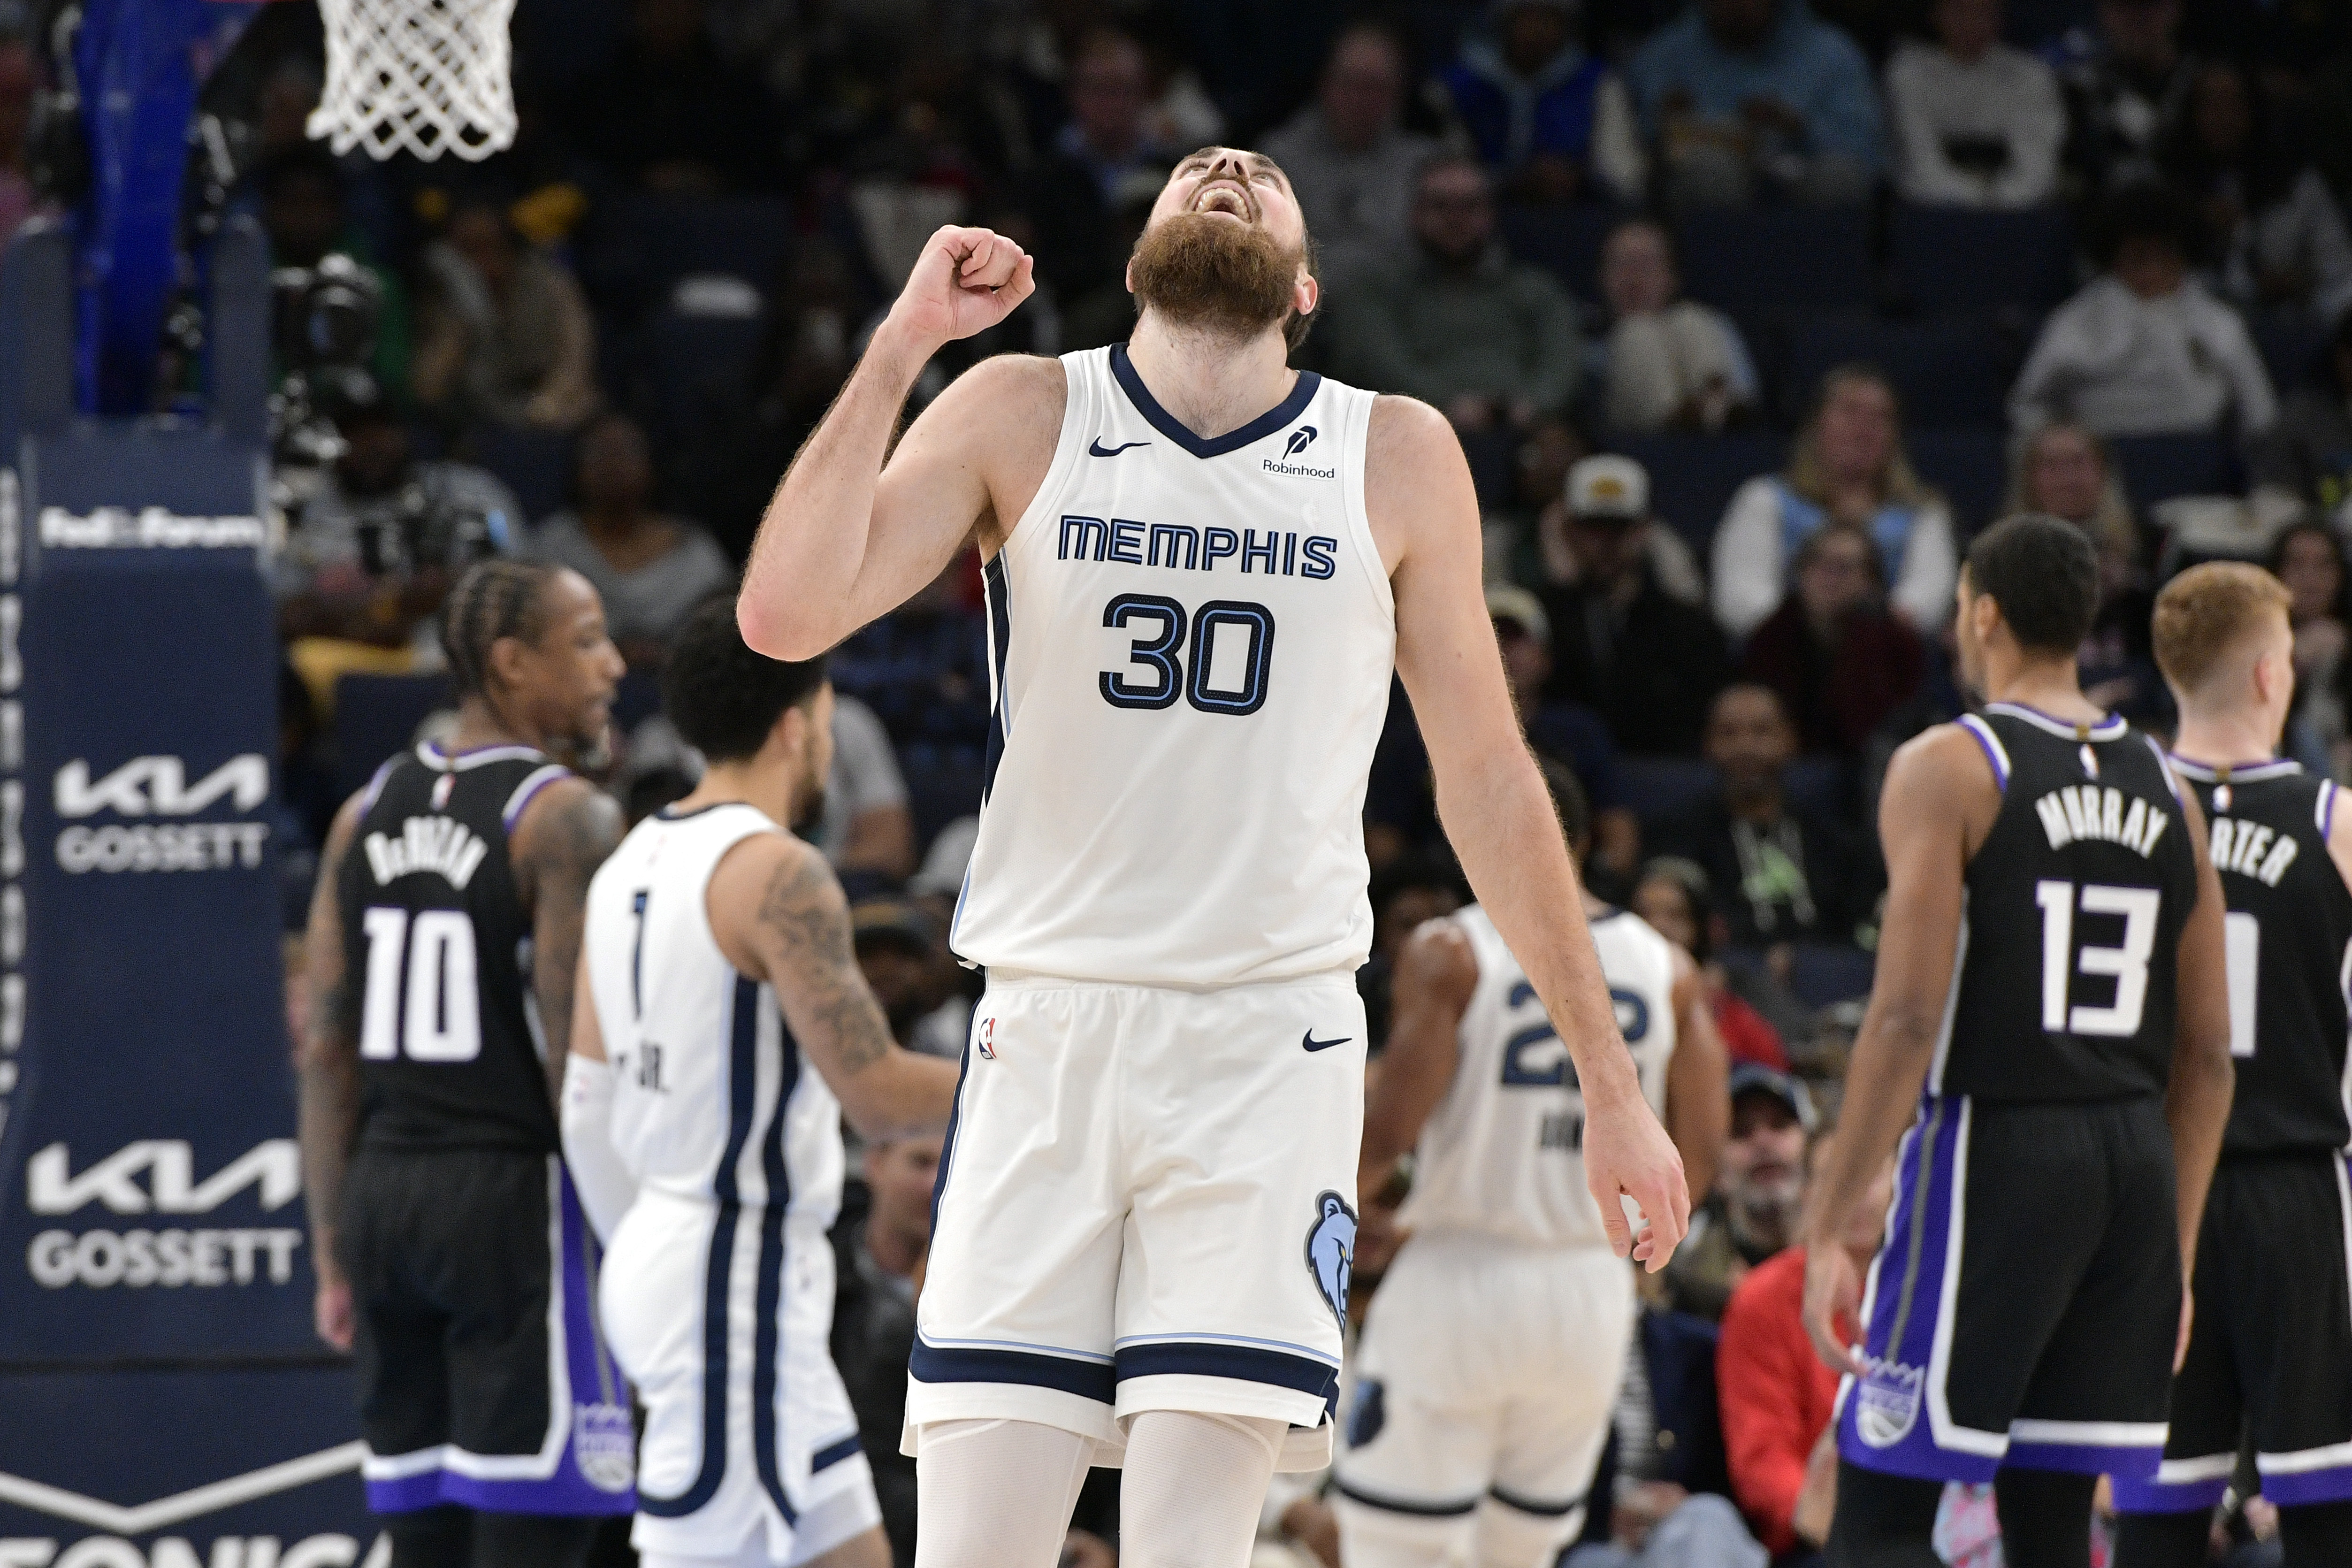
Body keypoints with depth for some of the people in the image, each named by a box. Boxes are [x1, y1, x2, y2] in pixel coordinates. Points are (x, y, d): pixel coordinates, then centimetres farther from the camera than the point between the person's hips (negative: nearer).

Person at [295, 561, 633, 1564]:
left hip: (384, 1187, 7)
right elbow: (578, 1060, -15)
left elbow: (328, 1052, 11)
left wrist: (334, 1257, 14)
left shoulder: (367, 816, 11)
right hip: (517, 1190, -7)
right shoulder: (566, 819, -10)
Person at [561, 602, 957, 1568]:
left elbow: (589, 1106, 15)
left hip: (657, 1249, 10)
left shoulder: (631, 865, 12)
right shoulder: (778, 874, -16)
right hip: (738, 1275, -10)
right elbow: (877, 1096, -18)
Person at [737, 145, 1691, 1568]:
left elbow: (1488, 779, 13)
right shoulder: (1024, 418, 5)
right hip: (1047, 1035, 0)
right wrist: (902, 345, -10)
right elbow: (787, 615, -7)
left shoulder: (1396, 460, 7)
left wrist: (1611, 1081, 12)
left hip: (1271, 1048, 0)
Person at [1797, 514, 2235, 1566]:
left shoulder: (1947, 769, -6)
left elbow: (1907, 1019, -14)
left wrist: (1824, 1232, -12)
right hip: (2136, 1161, 6)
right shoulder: (2166, 792, 12)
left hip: (1992, 1153, -6)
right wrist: (2174, 1252, 20)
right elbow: (2207, 1055, 13)